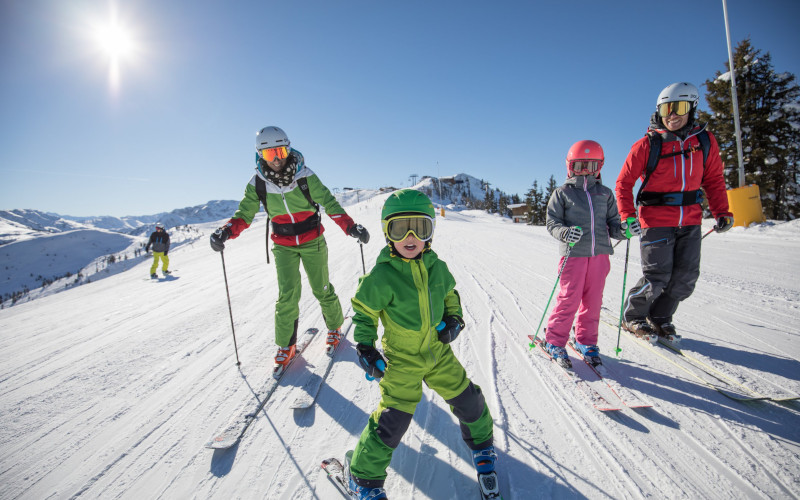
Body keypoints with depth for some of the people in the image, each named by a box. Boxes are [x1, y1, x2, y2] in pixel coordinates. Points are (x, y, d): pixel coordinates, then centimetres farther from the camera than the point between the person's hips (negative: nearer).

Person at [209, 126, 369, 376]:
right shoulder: (257, 184, -8)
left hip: (312, 241, -1)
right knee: (287, 295, -5)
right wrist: (227, 231, -23)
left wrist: (350, 226, -25)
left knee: (322, 290, 7)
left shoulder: (305, 176, -14)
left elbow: (329, 202, -14)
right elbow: (245, 213, -3)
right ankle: (286, 346, 13)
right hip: (283, 245, 1)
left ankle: (334, 327, 33)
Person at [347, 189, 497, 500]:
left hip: (439, 352, 5)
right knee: (393, 420, -4)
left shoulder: (436, 267, -6)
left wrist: (454, 319, -2)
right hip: (402, 359, -5)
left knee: (468, 400, 15)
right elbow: (363, 310, -9)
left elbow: (449, 294, 13)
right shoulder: (382, 276, -21)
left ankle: (480, 443, 48)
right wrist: (365, 347, -15)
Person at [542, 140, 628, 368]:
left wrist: (621, 230, -7)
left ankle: (585, 341, 25)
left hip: (600, 254, 4)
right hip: (574, 254, -4)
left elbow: (612, 221, 16)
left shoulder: (605, 193, 14)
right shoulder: (562, 193, 4)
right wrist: (565, 233, -21)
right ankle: (554, 340, 12)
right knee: (569, 300, -3)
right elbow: (552, 222, -1)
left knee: (593, 300, 9)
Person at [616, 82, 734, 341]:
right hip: (656, 220, -4)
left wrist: (721, 211, 4)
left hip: (690, 221, 5)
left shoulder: (704, 140, 5)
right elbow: (624, 183, -4)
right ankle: (632, 317, 17)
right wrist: (627, 216, -15)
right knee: (658, 276, -5)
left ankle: (660, 317, 24)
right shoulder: (647, 145, -6)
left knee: (686, 276, 4)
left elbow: (714, 179, 14)